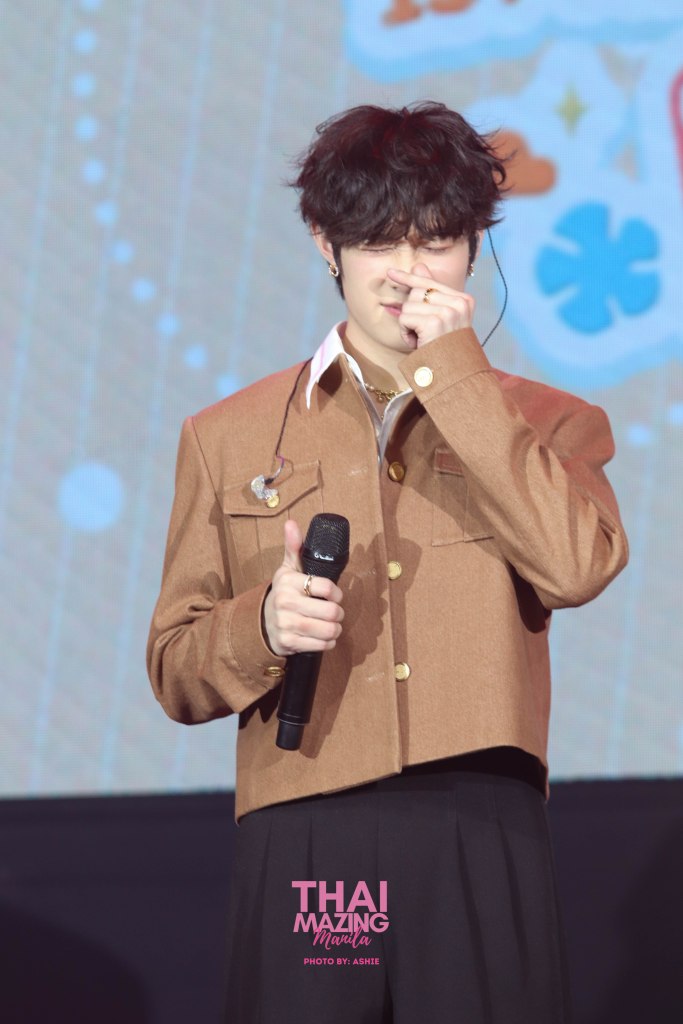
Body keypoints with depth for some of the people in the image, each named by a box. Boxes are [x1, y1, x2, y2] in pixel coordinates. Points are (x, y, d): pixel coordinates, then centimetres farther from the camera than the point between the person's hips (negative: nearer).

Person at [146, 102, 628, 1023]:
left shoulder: (546, 424, 12)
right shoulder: (229, 438, 14)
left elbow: (579, 567, -10)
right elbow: (176, 671, 13)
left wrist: (453, 370, -6)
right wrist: (262, 627, -9)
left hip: (482, 842, 0)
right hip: (303, 843, 1)